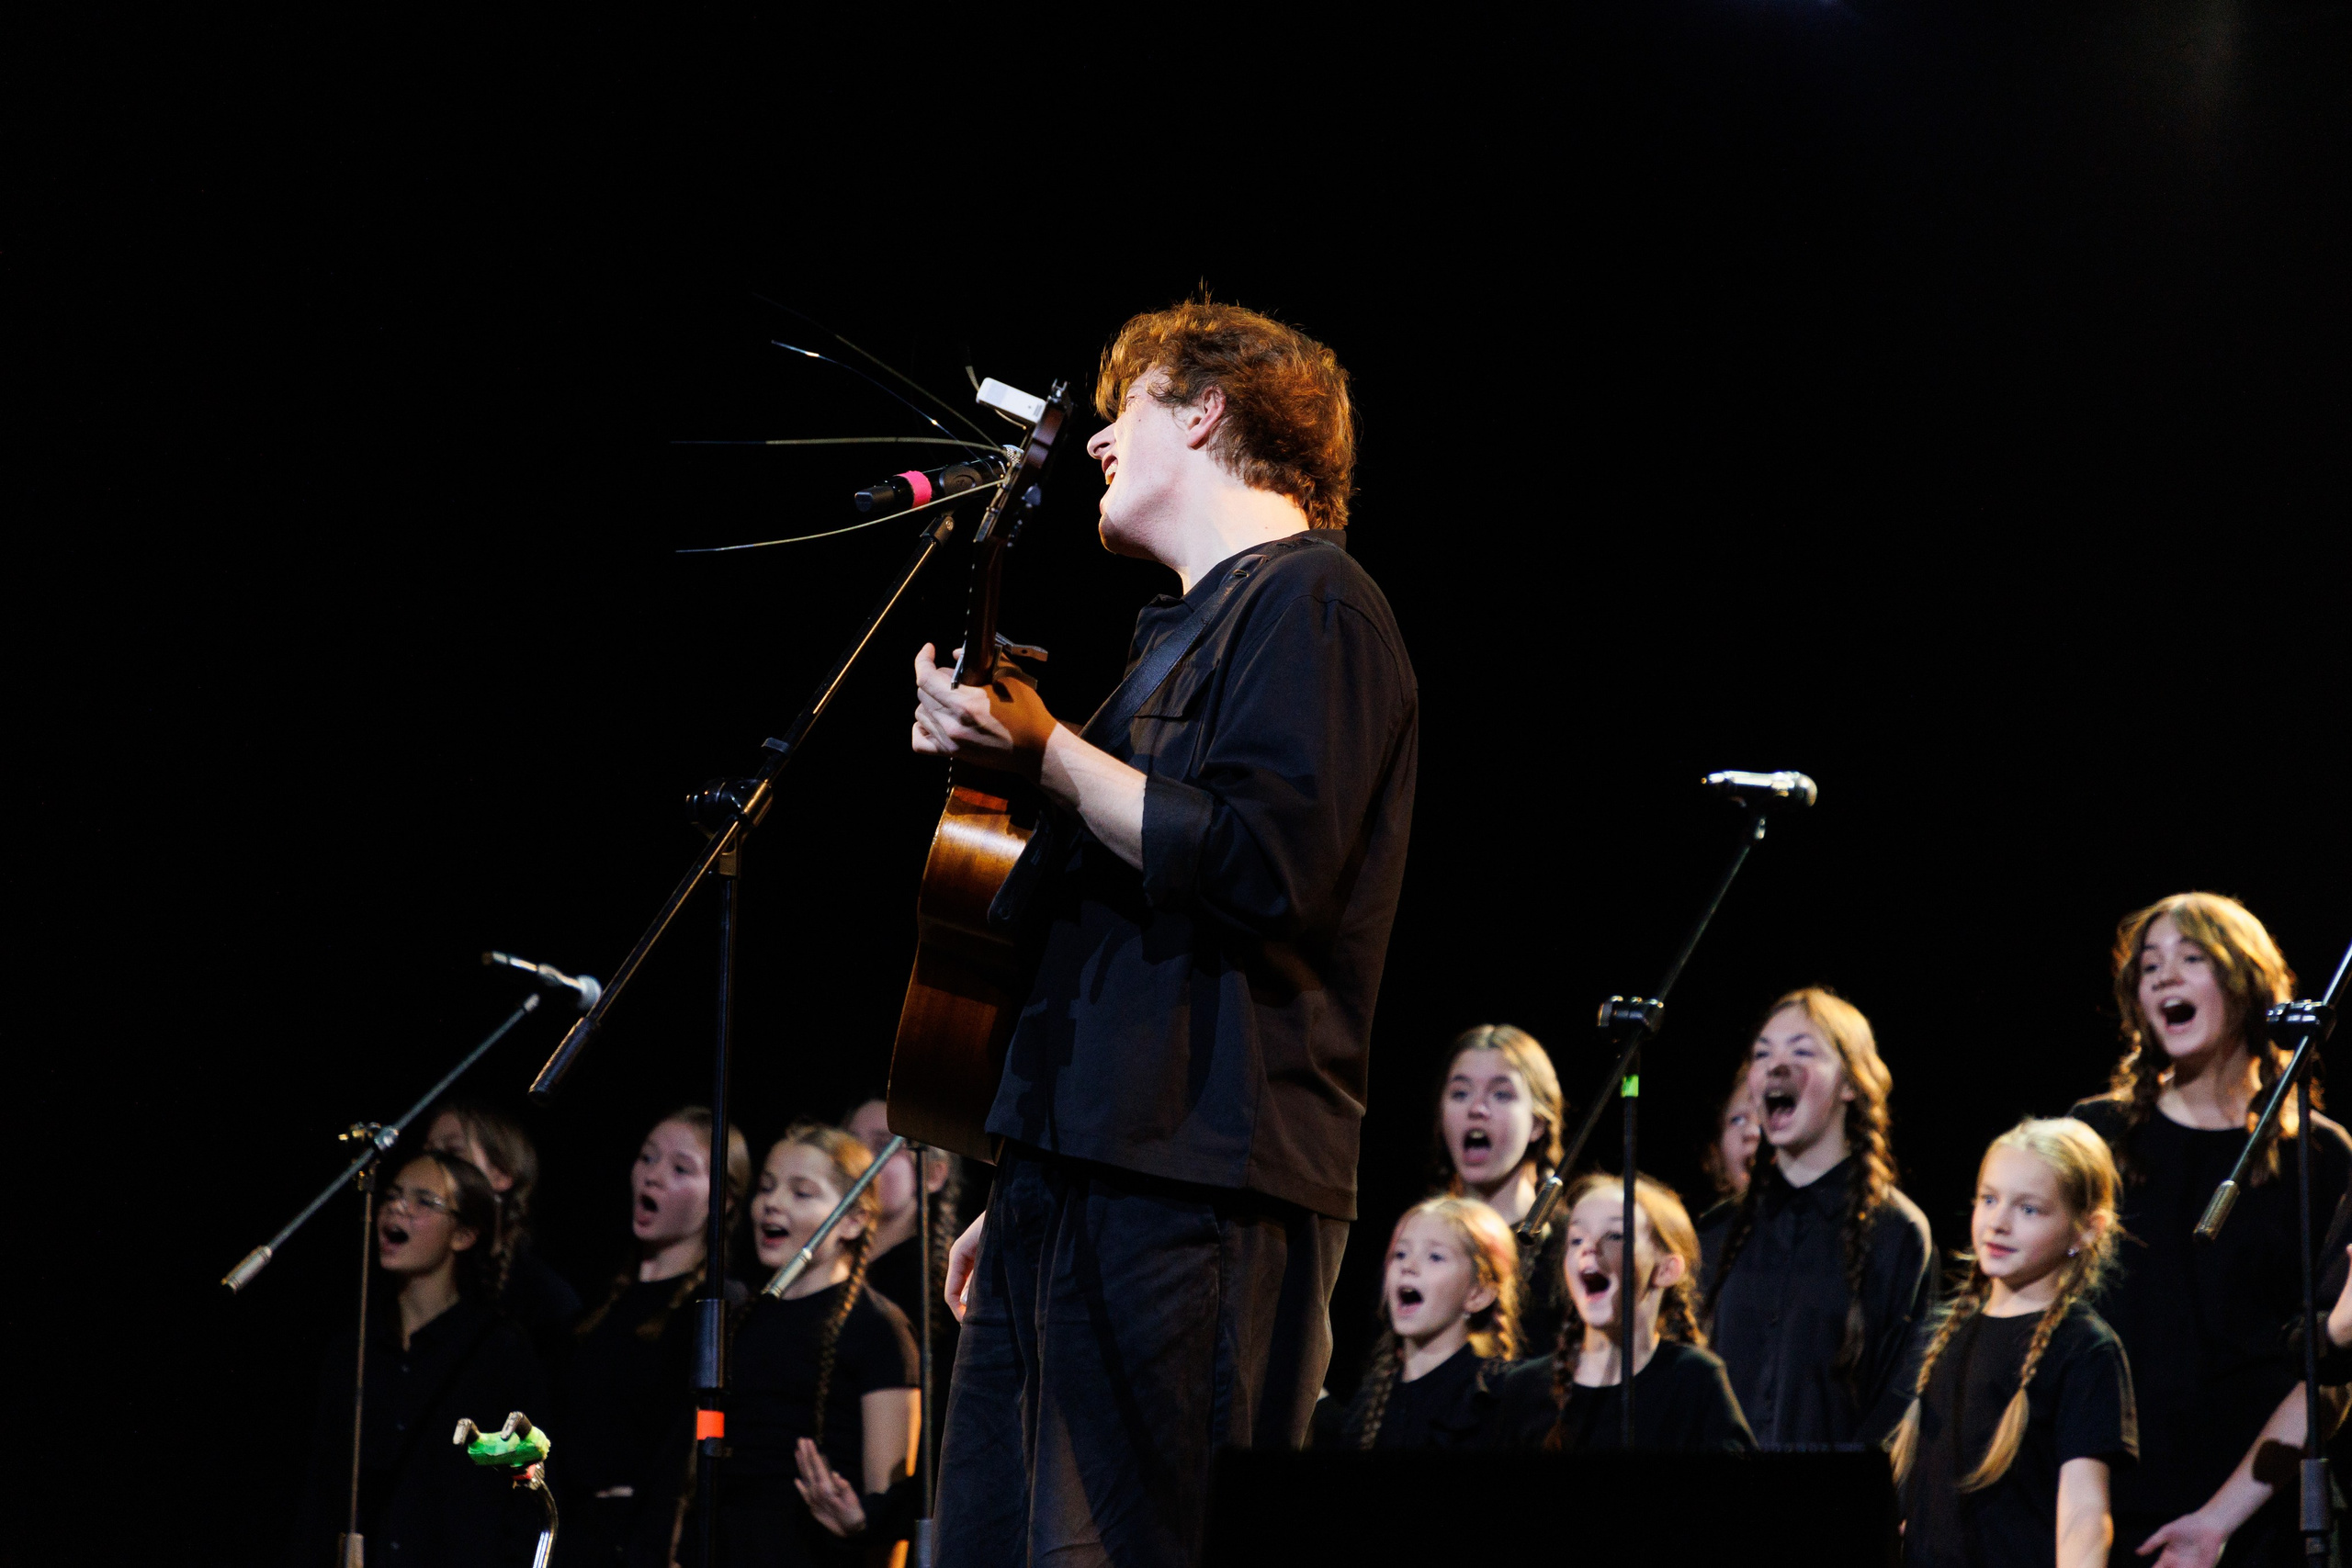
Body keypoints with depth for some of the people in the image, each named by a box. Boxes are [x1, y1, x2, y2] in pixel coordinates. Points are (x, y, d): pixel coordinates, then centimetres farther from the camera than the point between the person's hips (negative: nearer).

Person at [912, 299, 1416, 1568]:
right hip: (1080, 1179, 10)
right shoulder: (1194, 629, 27)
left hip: (1195, 1196, -10)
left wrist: (1045, 755, -15)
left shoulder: (1309, 603, -4)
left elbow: (1266, 866, -19)